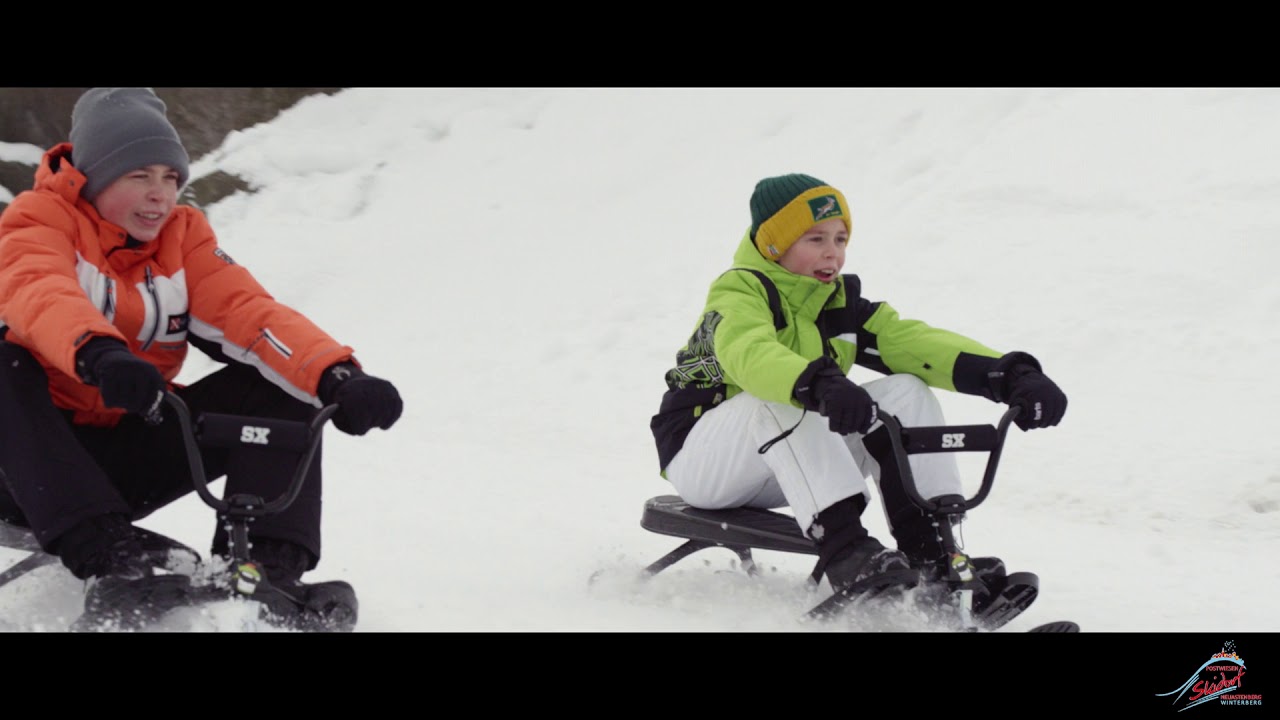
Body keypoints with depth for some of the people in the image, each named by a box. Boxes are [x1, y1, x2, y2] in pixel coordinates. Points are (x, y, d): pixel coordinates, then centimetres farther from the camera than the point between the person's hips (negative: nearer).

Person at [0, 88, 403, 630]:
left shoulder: (182, 235, 5)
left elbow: (248, 311, -11)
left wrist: (336, 377, -30)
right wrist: (99, 355, -55)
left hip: (130, 453, 4)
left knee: (279, 382, -11)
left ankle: (263, 570, -24)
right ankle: (106, 558, -41)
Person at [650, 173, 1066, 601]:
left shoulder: (840, 304, 6)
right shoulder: (739, 292, -15)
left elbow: (913, 342, -8)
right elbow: (748, 354, -39)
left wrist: (1012, 376, -24)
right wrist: (821, 387, -59)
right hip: (700, 461, -6)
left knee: (908, 393, -11)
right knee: (781, 400, -37)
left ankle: (929, 552, -20)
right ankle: (845, 551, -46)